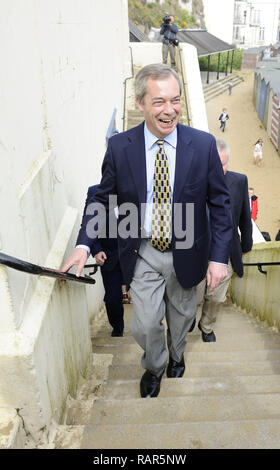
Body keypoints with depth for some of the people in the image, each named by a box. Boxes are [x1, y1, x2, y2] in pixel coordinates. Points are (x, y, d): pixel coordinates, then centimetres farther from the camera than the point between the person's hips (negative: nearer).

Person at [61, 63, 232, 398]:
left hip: (186, 254, 1)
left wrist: (219, 257, -10)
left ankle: (176, 356, 56)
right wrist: (83, 244, -11)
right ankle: (154, 365, 39)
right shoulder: (119, 147, -10)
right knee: (145, 325, 3)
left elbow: (220, 204, -5)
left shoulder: (203, 145, -12)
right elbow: (103, 198, 0)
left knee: (181, 316, 22)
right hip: (143, 254, 0)